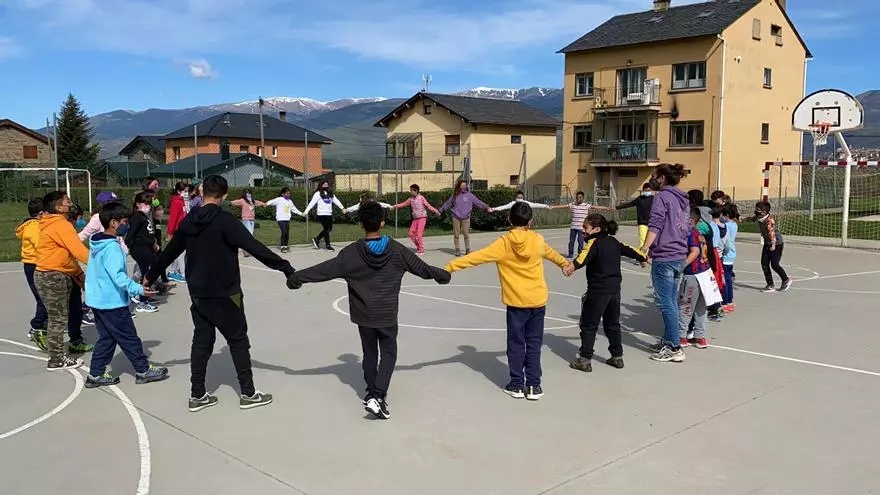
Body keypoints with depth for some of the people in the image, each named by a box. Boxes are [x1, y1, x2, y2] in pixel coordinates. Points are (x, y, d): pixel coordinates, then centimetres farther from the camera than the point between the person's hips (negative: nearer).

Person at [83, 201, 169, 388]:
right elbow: (118, 276, -30)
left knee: (106, 338, 16)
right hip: (113, 302, -9)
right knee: (129, 338, 3)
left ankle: (96, 374, 19)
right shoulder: (112, 248, -21)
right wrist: (139, 289, -36)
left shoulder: (96, 244, 9)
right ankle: (143, 371, 13)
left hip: (97, 300, 9)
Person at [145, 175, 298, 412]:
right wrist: (286, 268, -20)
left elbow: (169, 252, 17)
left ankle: (197, 395, 17)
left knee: (201, 341, 13)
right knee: (238, 341, 5)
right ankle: (248, 393, 10)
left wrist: (150, 276, 31)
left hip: (198, 294, 6)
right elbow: (256, 248, -21)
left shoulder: (188, 222, 5)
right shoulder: (225, 221, -16)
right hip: (224, 294, -6)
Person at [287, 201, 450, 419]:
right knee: (388, 354, 8)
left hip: (364, 315, 1)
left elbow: (326, 269, -8)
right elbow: (422, 268, 1)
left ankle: (372, 393, 28)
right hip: (387, 315, -1)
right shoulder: (396, 250, -9)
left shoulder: (352, 253, -11)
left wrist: (297, 277, 4)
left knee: (370, 353, 18)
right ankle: (378, 396, -9)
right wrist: (442, 275, 19)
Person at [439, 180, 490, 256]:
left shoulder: (469, 195, 2)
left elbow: (478, 202, 1)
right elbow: (447, 204, 17)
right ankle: (457, 250, 13)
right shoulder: (455, 195, 6)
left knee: (466, 234, -1)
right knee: (456, 235, 4)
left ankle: (468, 250, 10)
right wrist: (440, 210, 22)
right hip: (456, 218, 1)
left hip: (465, 218, -1)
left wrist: (486, 207, -6)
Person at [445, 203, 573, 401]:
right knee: (534, 344, 11)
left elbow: (476, 257, -12)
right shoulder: (538, 239, 0)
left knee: (516, 344, 10)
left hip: (516, 302, -2)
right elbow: (550, 253, 22)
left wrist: (450, 267, -8)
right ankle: (534, 386, 13)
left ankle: (517, 385, 15)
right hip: (538, 300, 2)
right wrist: (564, 263, 43)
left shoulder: (503, 243, -10)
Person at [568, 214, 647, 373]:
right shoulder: (613, 241, 10)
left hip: (598, 291, -7)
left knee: (588, 325, 0)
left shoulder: (594, 242, -11)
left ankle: (585, 360, 0)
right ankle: (617, 356, 25)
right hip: (615, 289, 7)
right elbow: (630, 250, 23)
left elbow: (584, 257, -30)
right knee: (613, 324, 19)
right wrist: (643, 258, 41)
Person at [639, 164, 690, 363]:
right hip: (680, 258, 9)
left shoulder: (662, 197, -9)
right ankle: (667, 341, 24)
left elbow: (655, 225, -19)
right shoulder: (684, 199, 16)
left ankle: (675, 348, -4)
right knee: (671, 302, 15)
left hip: (663, 258, -9)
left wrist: (644, 248, -23)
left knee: (665, 303, -5)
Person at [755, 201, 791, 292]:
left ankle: (786, 280, 23)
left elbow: (771, 231, -39)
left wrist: (773, 244, -48)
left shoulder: (769, 219, -27)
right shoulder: (759, 218, -4)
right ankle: (770, 286, 8)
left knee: (774, 265, -4)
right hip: (767, 244, 8)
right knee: (764, 264, 0)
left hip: (777, 244, -8)